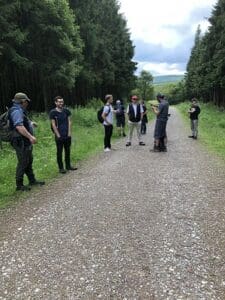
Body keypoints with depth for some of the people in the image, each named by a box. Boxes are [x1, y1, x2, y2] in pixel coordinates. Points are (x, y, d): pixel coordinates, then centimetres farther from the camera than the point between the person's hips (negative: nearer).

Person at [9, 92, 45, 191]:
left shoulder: (20, 111, 16)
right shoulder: (17, 111, -18)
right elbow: (19, 127, -32)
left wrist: (31, 123, 41)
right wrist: (30, 136, -35)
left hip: (26, 142, 11)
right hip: (21, 143, -11)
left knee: (29, 162, 18)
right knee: (22, 163, -3)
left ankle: (32, 180, 29)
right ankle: (19, 185, 7)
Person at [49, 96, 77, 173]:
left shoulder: (66, 111, 6)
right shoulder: (53, 112, -6)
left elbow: (69, 122, 6)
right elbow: (53, 125, -8)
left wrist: (69, 132, -1)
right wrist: (58, 135, -11)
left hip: (67, 135, 5)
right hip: (59, 136, -4)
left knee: (67, 151, 12)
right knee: (59, 152, 3)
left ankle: (68, 166, 24)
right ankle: (61, 168, 11)